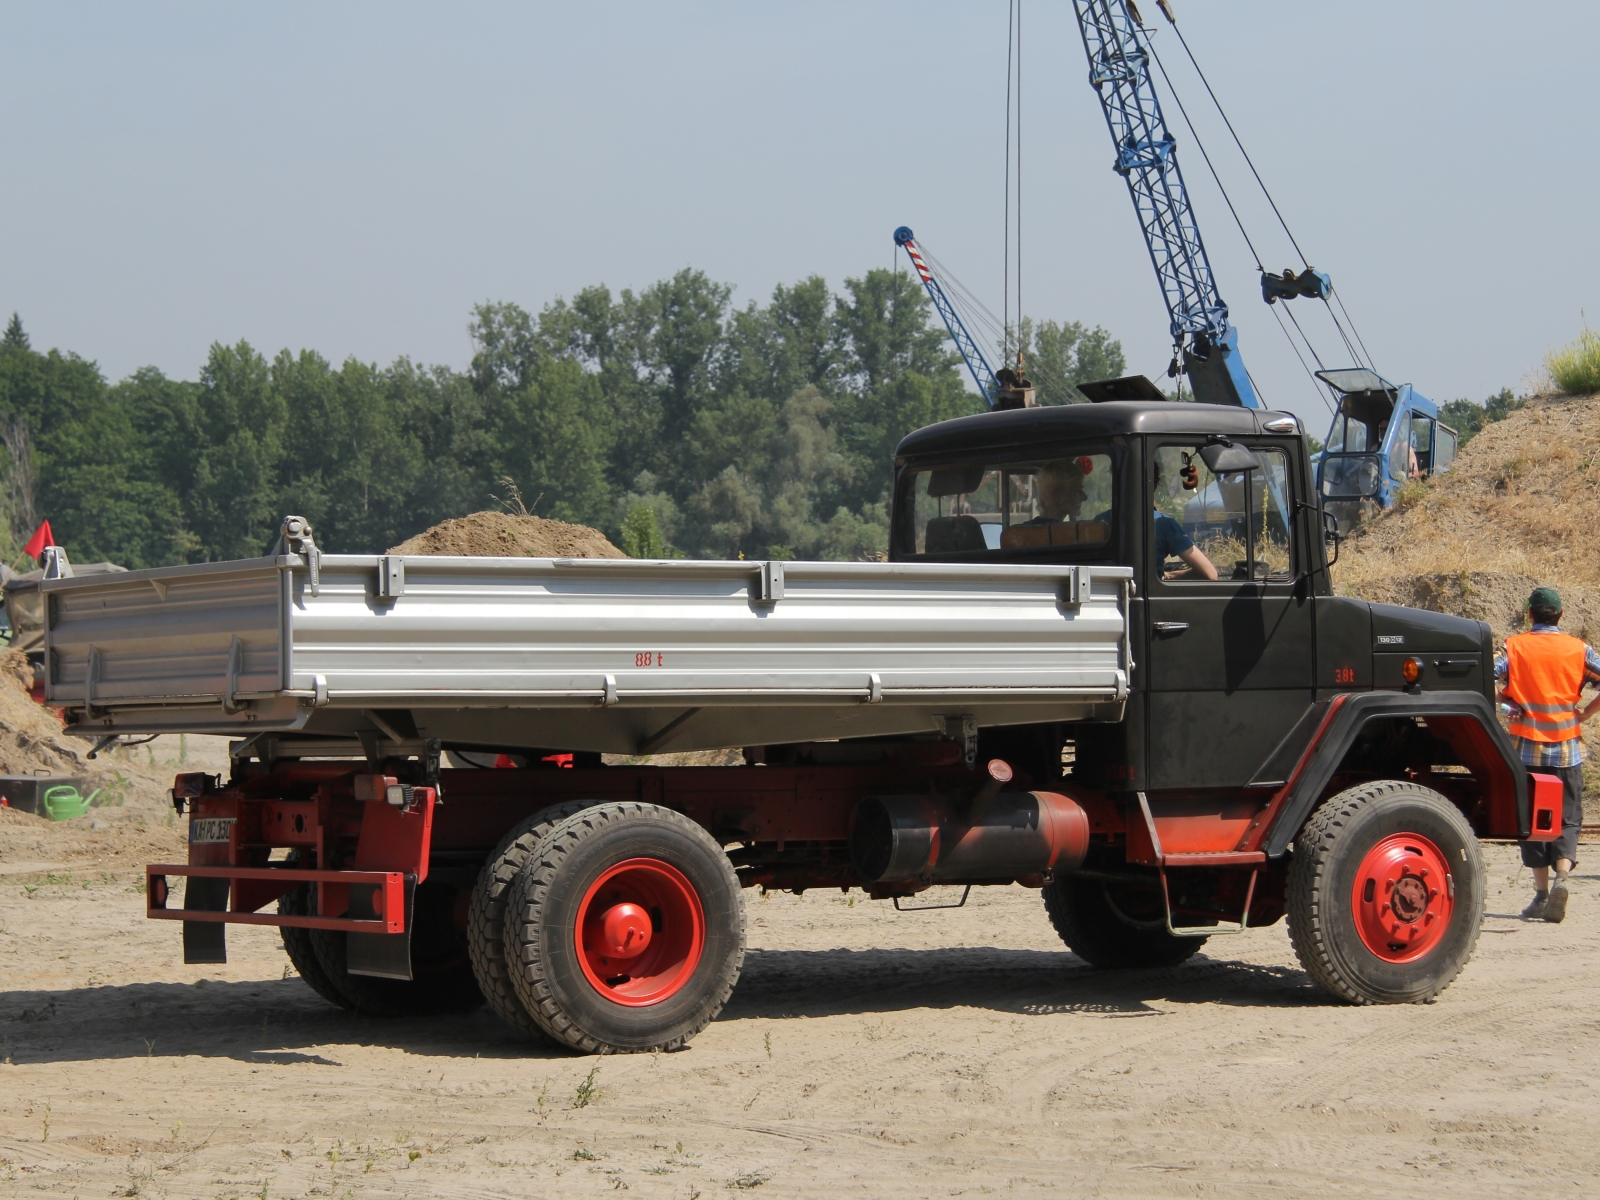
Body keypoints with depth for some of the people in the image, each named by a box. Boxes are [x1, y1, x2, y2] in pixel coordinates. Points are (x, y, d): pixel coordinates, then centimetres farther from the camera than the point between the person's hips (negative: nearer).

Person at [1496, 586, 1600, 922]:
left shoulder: (1514, 646, -1)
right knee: (1567, 818, 5)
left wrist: (1505, 702, 1)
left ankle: (1541, 894, 3)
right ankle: (1562, 875, -19)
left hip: (1527, 746, -1)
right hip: (1567, 749, 1)